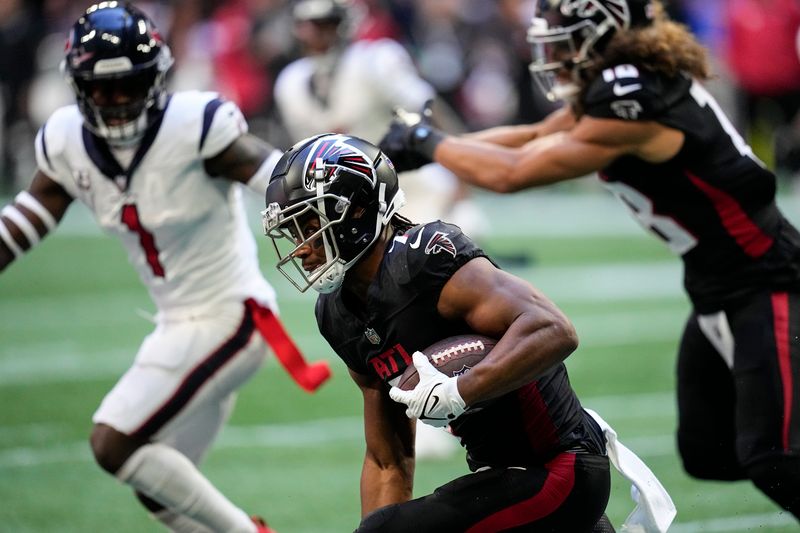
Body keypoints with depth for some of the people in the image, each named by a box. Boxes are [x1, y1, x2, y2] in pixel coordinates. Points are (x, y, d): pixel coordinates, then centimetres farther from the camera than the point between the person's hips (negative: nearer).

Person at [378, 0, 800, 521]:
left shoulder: (632, 104, -24)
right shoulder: (623, 82, 4)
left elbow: (512, 172, -20)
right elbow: (536, 137, 14)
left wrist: (426, 140, -6)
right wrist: (421, 143, 8)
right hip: (718, 293, 10)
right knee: (708, 455, 13)